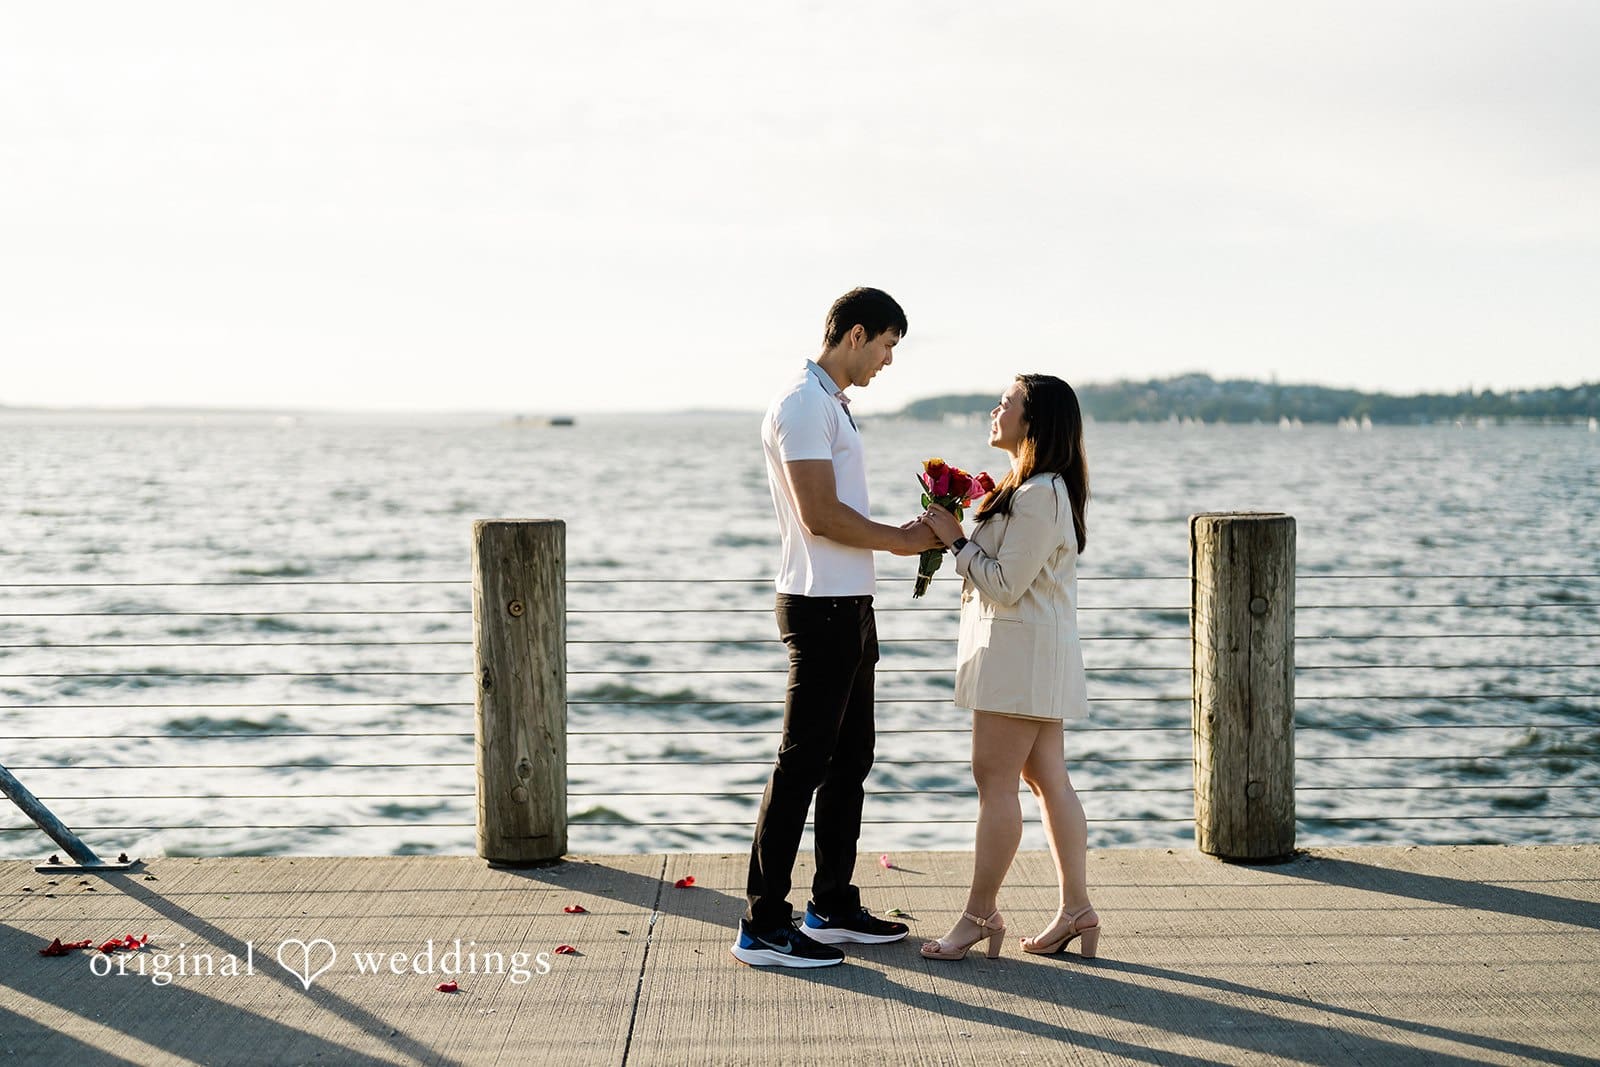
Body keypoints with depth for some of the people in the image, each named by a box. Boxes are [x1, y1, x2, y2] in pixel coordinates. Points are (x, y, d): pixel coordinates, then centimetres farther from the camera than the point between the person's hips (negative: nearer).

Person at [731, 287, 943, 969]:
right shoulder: (804, 403, -14)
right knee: (802, 764, -8)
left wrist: (907, 535, 8)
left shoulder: (831, 403, 19)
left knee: (850, 760, 15)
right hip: (821, 606, -11)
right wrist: (900, 539, -11)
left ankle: (834, 908, 24)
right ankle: (763, 926, -3)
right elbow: (820, 515, -22)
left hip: (850, 605, 11)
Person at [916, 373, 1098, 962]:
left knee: (995, 780, -5)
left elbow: (1005, 585, -20)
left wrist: (956, 540, -11)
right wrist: (956, 535, 6)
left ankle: (980, 914, 2)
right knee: (1048, 779, 10)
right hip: (1031, 653, 11)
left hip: (1022, 650, -11)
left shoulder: (1039, 495, -19)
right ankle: (1076, 908, 13)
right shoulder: (1033, 488, 16)